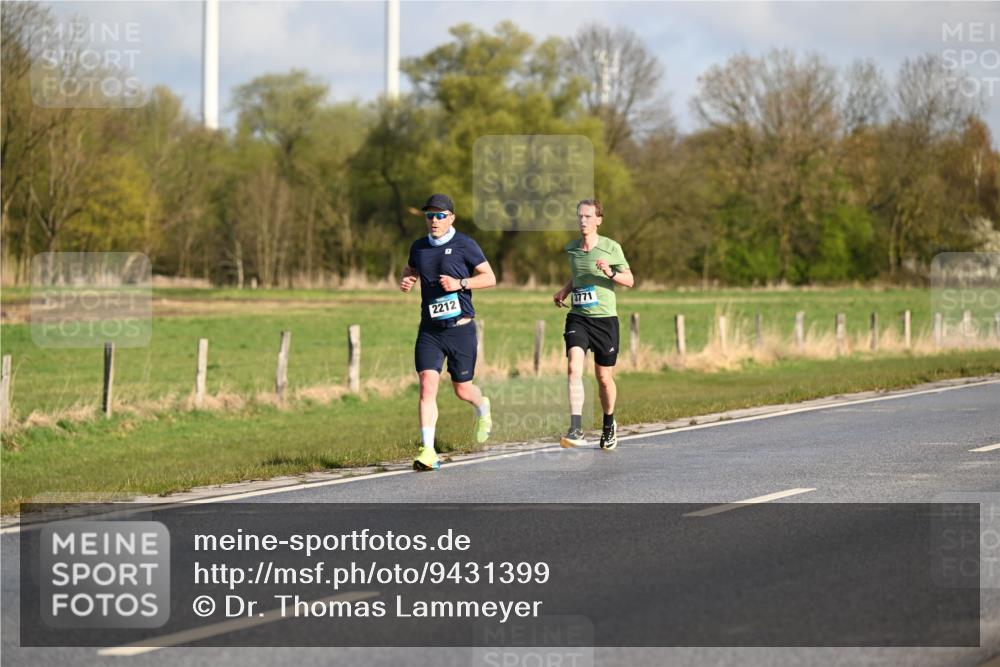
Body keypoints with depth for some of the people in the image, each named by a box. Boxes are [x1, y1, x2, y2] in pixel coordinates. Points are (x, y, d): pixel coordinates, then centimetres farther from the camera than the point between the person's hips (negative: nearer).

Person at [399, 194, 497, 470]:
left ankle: (482, 408, 45)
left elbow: (490, 277, -4)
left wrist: (460, 283, -20)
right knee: (427, 385, -14)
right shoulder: (419, 247, 8)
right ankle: (427, 450, -16)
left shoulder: (464, 245, -5)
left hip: (460, 328, -3)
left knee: (462, 389, 8)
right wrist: (405, 282, 4)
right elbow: (409, 270, 28)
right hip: (429, 330, 3)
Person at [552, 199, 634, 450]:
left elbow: (630, 280, 1)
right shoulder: (571, 249, 8)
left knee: (604, 378, 9)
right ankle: (576, 430, -26)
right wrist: (564, 290, 9)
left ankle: (609, 424, 36)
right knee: (574, 368, -21)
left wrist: (610, 273, -17)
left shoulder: (611, 248, -4)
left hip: (604, 318, -2)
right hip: (577, 317, 2)